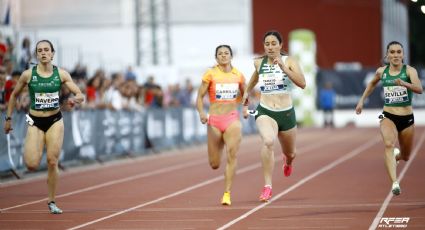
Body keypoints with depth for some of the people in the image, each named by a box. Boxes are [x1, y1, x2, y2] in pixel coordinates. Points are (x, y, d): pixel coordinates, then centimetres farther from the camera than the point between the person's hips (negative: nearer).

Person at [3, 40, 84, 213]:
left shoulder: (61, 74, -5)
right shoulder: (28, 75, -7)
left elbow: (80, 95, -5)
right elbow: (14, 95, 7)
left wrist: (75, 99, -28)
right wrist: (8, 118, 7)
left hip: (55, 121, 1)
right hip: (35, 122, -1)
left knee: (52, 162, -2)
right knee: (32, 165, -13)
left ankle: (51, 201, 14)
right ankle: (29, 151, 25)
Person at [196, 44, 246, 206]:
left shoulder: (239, 75, 5)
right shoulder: (210, 74, -3)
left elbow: (244, 94, 23)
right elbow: (200, 97, -2)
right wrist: (201, 113, -19)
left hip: (232, 119, 1)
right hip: (214, 120, -1)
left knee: (232, 156, -19)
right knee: (214, 165, 6)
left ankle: (227, 194, -13)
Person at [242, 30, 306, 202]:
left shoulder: (289, 61, -6)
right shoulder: (259, 63, 3)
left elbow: (302, 84, -21)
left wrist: (283, 68, -27)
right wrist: (247, 91, 33)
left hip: (286, 113, 0)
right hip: (265, 112, 0)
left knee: (290, 153, 20)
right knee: (268, 141, -33)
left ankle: (288, 161, 62)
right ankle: (267, 186, -30)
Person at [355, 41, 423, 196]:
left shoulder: (409, 70, -9)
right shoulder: (381, 72, 1)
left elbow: (419, 89, -26)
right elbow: (372, 84, 24)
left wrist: (404, 84, -43)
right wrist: (362, 100, 20)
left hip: (407, 119, 0)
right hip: (388, 117, 0)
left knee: (405, 157, 17)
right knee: (389, 145, -30)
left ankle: (396, 156, 56)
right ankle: (395, 183, -38)